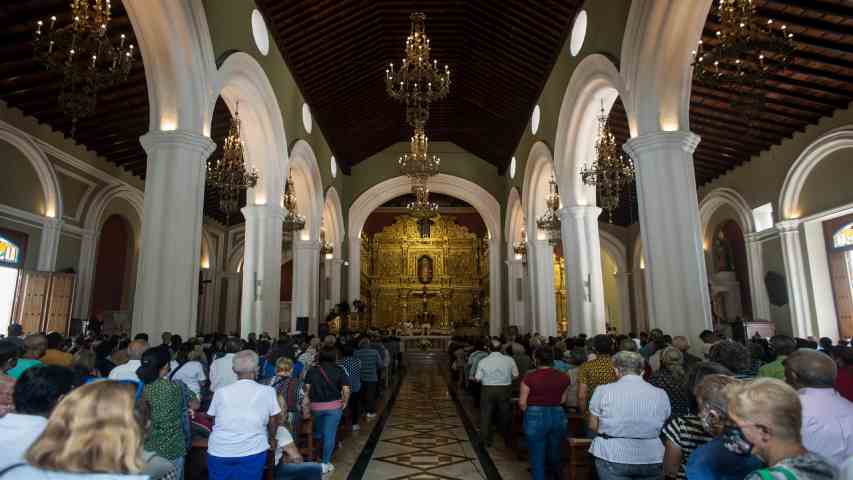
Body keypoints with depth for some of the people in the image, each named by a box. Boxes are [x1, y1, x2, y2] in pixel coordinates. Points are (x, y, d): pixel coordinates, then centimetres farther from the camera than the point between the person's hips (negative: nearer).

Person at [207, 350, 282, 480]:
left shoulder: (220, 392, 3)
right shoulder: (267, 391, -4)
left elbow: (213, 422, 12)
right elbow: (274, 421, 4)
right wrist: (271, 439, 23)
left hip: (218, 452, 3)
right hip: (251, 451, -2)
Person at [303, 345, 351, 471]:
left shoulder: (312, 370, -3)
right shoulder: (339, 371, -7)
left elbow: (307, 389, -3)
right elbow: (346, 390, -11)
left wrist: (306, 404, 8)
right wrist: (344, 403, 5)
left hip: (315, 406, 3)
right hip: (333, 406, -2)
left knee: (318, 432, 25)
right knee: (330, 435, 6)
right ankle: (326, 463, 11)